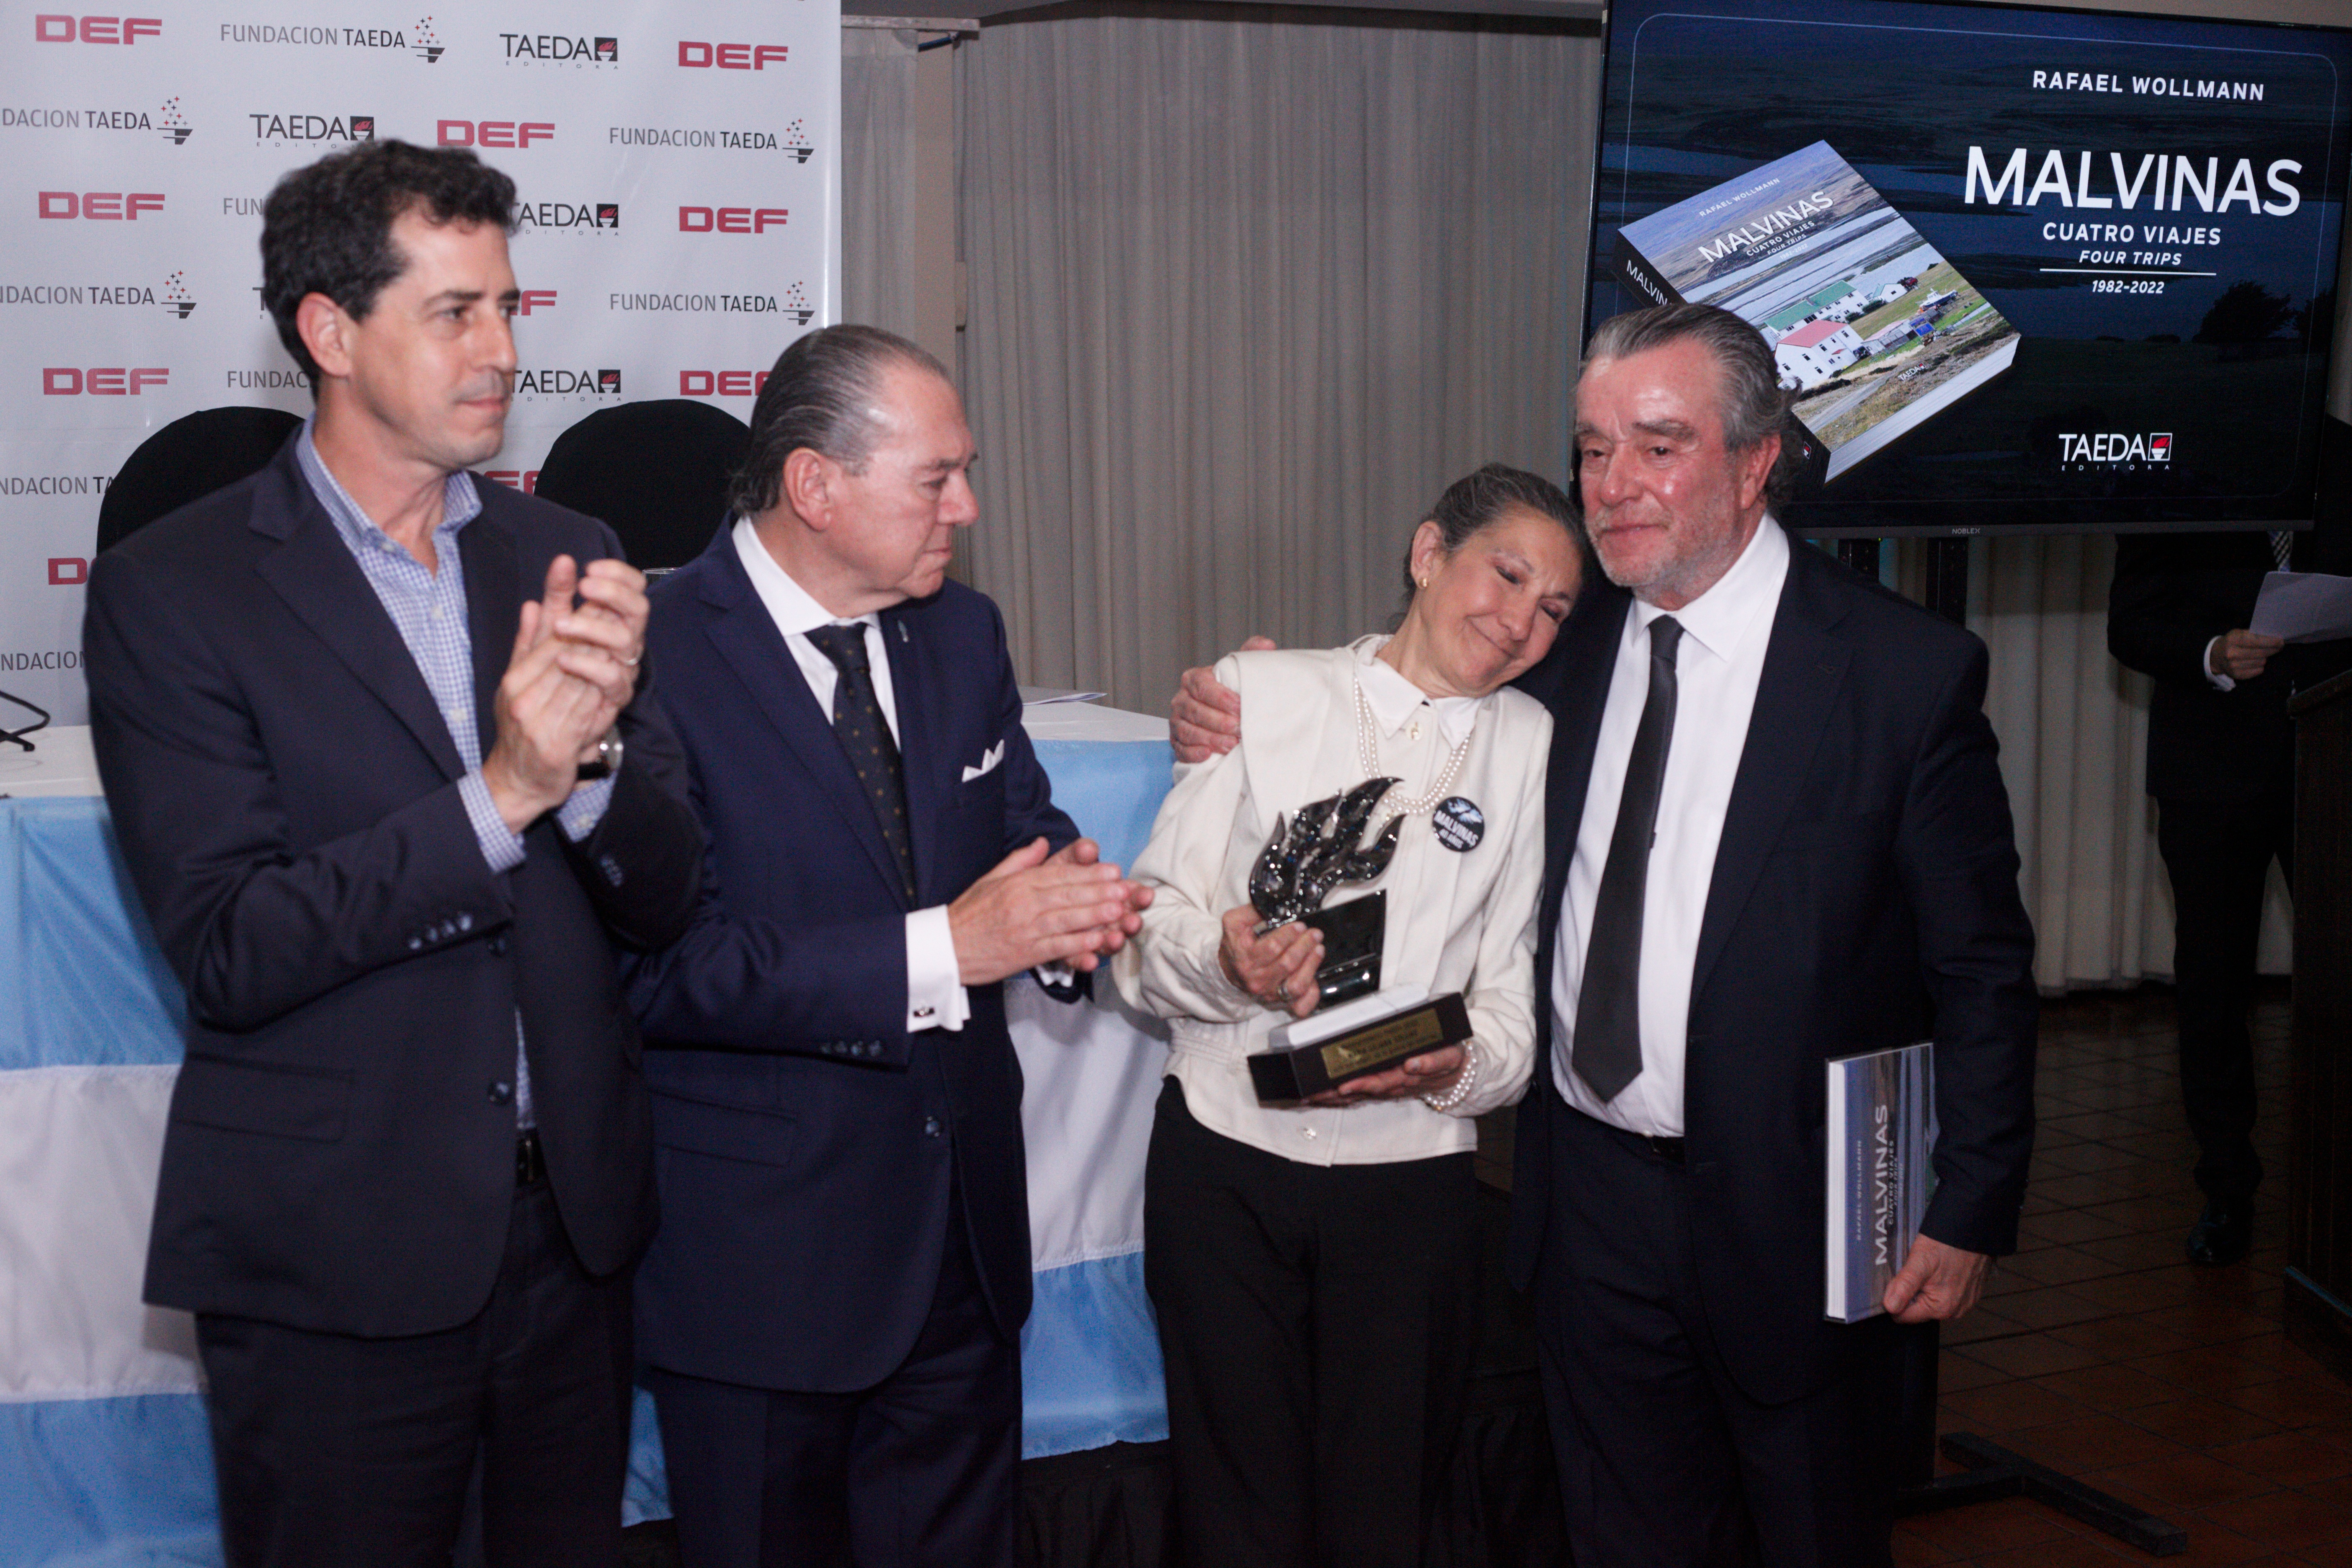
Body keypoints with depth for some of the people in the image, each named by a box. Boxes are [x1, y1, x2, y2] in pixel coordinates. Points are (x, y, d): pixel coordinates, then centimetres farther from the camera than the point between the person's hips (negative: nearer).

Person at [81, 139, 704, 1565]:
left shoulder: (567, 560, 4)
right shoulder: (173, 591, -8)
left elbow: (665, 903, 1)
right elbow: (228, 949, -16)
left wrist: (595, 750, -20)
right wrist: (498, 796, -25)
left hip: (574, 1225, 4)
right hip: (337, 1258, -4)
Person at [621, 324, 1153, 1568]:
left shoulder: (962, 634, 7)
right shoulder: (657, 658, -17)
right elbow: (663, 966, -24)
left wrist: (1066, 897, -9)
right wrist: (939, 950, -27)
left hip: (963, 1223, 6)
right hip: (759, 1255, -6)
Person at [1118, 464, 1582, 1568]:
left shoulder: (1533, 747, 9)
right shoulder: (1260, 691, 5)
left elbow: (1516, 999, 7)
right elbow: (1152, 933, 1)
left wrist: (1459, 1064, -14)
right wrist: (1225, 963, -20)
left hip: (1411, 1178, 1)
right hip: (1224, 1157, -1)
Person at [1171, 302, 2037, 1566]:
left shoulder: (1907, 673, -13)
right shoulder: (1569, 646, 1)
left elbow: (1980, 969, -9)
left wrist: (1968, 1213, -11)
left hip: (1787, 1213, -4)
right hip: (1590, 1191, 4)